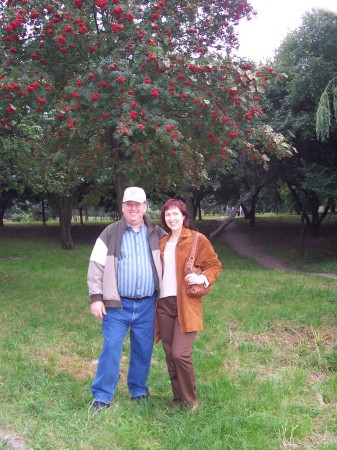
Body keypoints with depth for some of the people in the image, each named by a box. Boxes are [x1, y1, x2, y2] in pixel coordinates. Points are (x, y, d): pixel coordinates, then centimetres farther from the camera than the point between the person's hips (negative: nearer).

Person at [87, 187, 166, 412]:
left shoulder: (157, 234, 7)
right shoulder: (110, 233, -1)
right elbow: (97, 266, -2)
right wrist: (96, 297, -7)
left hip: (147, 305, 3)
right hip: (117, 304, -2)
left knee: (143, 350, 11)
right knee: (111, 349, -3)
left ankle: (139, 392, 28)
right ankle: (101, 397, 9)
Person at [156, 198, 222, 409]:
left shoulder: (198, 240, -2)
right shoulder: (162, 242, 14)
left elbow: (215, 265, 1)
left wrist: (203, 278, -18)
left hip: (186, 305, -5)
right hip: (164, 304, 5)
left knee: (181, 354, -11)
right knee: (170, 355, 9)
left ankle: (190, 402, 9)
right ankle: (178, 399, 24)